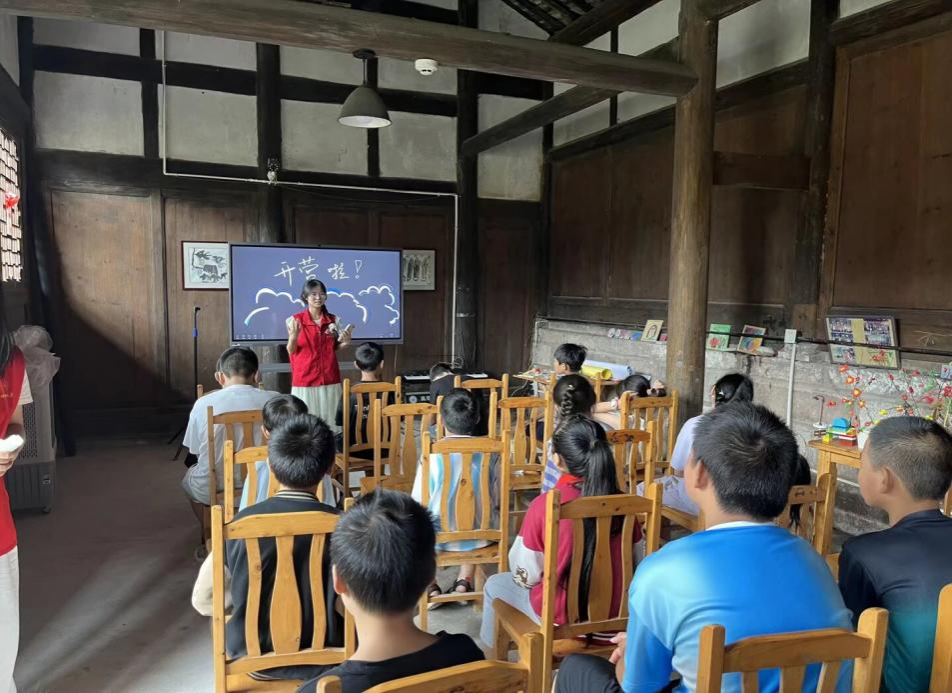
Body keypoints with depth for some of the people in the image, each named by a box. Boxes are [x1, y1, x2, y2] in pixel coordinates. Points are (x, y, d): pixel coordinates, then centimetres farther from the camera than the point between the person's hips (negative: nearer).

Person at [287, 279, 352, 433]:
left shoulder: (334, 320, 4)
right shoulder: (295, 320, -3)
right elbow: (291, 351, -1)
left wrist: (345, 342, -6)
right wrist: (293, 337, -21)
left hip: (329, 379, 2)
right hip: (304, 379, -2)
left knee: (329, 418, 5)